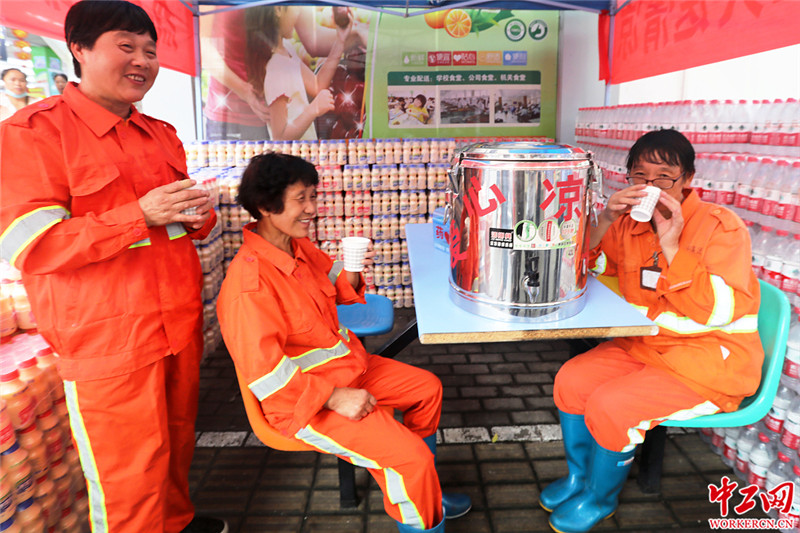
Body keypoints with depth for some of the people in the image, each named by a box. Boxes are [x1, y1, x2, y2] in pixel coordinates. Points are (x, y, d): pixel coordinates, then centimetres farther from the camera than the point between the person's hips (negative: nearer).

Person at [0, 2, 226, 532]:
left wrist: (199, 214, -2)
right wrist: (142, 215, -23)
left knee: (178, 440, 21)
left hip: (180, 324, 7)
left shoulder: (163, 134, 14)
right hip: (106, 342, -6)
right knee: (128, 477, 4)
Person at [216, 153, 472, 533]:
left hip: (345, 364, 10)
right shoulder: (249, 283, -27)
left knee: (428, 388, 18)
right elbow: (265, 373, -27)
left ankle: (423, 492, 35)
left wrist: (349, 272, -6)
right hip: (303, 401, -10)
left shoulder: (299, 246, 0)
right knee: (411, 456, -20)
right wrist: (334, 398, -25)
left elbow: (334, 290, 17)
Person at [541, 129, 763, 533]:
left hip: (710, 362, -6)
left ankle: (599, 500, 8)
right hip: (645, 345, 7)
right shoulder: (632, 223, 2)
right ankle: (578, 477, 17)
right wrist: (605, 221, -11)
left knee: (609, 406, -21)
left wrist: (671, 246, -29)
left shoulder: (721, 227, -15)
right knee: (571, 380, -6)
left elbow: (717, 311, -24)